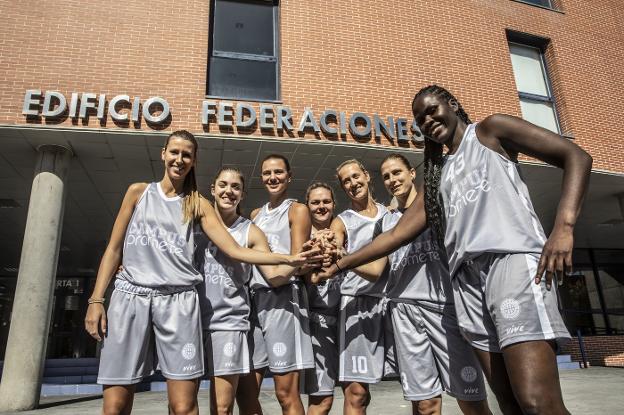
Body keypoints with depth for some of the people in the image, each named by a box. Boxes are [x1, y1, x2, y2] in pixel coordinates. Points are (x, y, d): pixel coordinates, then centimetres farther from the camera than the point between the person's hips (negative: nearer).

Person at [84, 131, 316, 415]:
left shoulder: (197, 205, 12)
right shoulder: (138, 192, 13)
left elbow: (234, 250, 4)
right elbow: (114, 249, 12)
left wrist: (287, 258, -4)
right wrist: (96, 299, 2)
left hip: (178, 301, 0)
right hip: (130, 296, 1)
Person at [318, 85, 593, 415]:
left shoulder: (490, 130, 14)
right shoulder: (438, 174, 27)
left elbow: (576, 157, 6)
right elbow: (396, 234, 23)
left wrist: (563, 227, -11)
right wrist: (339, 265, 19)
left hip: (512, 258, -5)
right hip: (466, 279, 6)